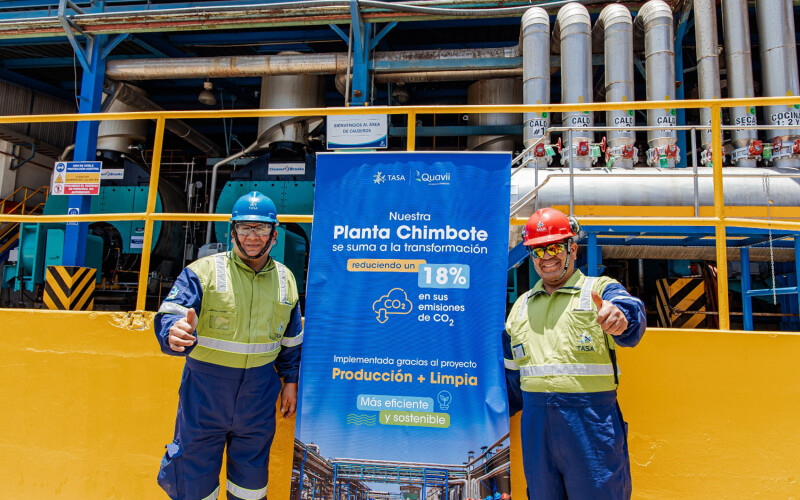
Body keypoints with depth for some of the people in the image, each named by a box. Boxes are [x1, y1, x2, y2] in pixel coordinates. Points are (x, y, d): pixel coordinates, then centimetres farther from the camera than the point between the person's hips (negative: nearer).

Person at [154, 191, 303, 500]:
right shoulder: (203, 272, -7)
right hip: (206, 388, -3)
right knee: (194, 472, 8)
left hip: (259, 394, 3)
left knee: (252, 474, 17)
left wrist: (290, 381, 12)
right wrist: (174, 334, -40)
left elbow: (291, 339, 13)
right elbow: (170, 316, -18)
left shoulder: (286, 280, 5)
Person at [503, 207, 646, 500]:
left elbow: (631, 328, -21)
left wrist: (620, 315, -43)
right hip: (535, 421, 4)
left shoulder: (601, 290, 1)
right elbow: (511, 374, 22)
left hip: (591, 419, -4)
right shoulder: (521, 305, 16)